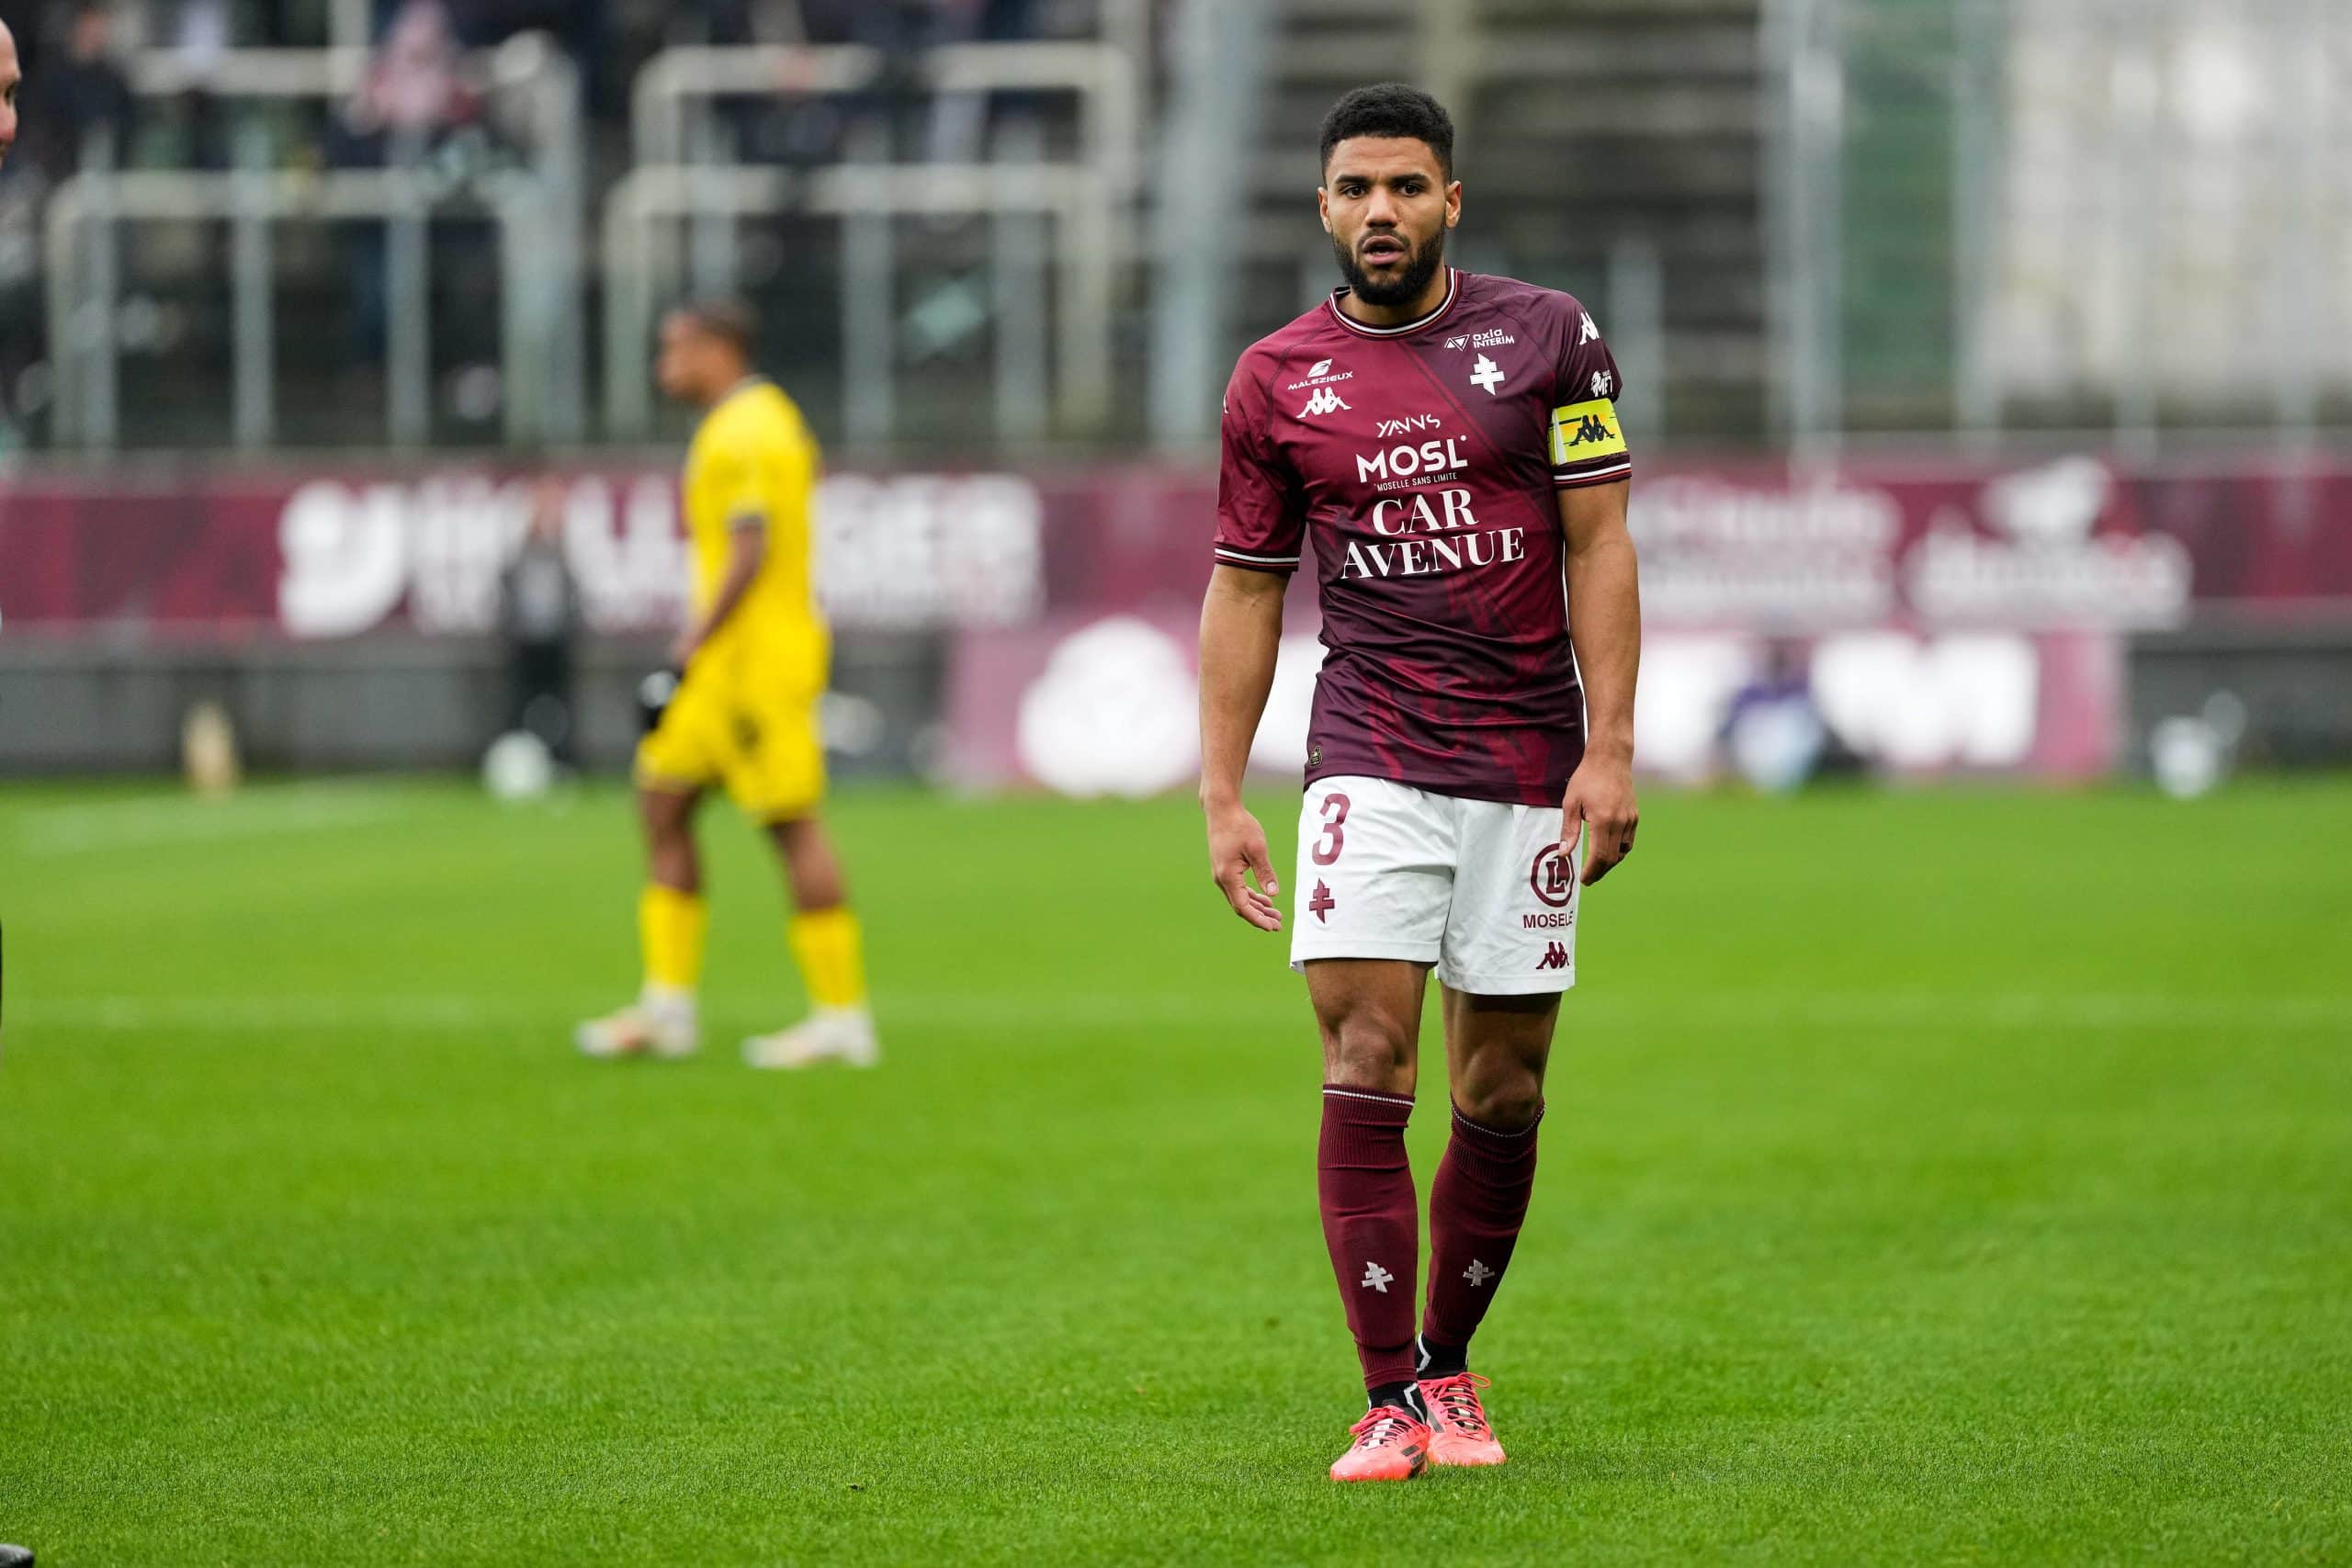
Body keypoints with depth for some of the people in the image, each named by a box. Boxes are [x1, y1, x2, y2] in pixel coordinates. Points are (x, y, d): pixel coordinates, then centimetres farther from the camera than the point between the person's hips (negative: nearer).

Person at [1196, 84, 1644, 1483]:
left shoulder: (1547, 337, 3)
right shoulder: (1278, 381, 6)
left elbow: (1599, 547, 3)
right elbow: (1245, 590, 11)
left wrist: (1611, 750, -5)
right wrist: (1222, 798, 5)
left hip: (1529, 771, 0)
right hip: (1372, 762, 0)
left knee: (1503, 1097, 4)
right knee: (1365, 1070, -13)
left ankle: (1448, 1368, 22)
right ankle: (1391, 1404, -11)